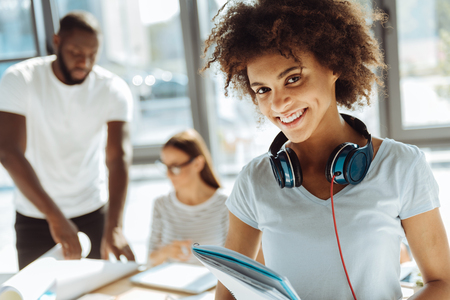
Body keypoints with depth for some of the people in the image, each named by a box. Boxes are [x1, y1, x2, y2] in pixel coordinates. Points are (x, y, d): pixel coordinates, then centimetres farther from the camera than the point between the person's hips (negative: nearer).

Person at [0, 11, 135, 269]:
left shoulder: (114, 90, -12)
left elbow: (119, 157, -22)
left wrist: (114, 228, -36)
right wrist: (55, 218, -35)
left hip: (93, 212, 1)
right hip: (34, 216, 0)